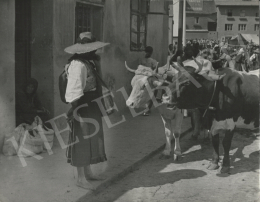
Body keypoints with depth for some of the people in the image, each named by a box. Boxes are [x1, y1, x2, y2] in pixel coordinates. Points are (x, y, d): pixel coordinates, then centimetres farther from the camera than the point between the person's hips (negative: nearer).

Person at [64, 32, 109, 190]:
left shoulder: (90, 61, 11)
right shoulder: (78, 65, -20)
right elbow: (74, 89, -25)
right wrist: (75, 109, -27)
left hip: (92, 107, 10)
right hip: (82, 108, -10)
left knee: (91, 139, 17)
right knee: (82, 141, -1)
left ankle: (88, 172, 31)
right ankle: (81, 178, 9)